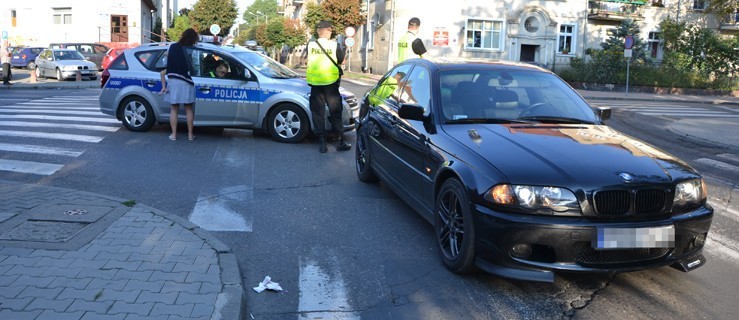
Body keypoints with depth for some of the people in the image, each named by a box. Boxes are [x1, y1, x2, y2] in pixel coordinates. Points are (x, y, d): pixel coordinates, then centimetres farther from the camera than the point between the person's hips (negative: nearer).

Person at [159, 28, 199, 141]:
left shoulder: (173, 46, 5)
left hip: (172, 81, 3)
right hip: (185, 82, -3)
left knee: (174, 109, 9)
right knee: (188, 109, 9)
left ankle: (173, 134, 9)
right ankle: (190, 134, 12)